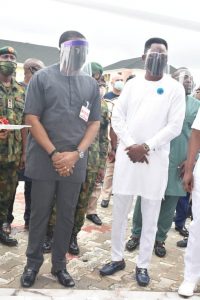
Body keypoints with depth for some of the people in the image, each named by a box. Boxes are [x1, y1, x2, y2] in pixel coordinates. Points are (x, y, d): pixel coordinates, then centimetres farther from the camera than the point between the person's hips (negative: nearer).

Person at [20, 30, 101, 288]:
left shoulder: (91, 84, 8)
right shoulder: (42, 77, 0)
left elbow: (94, 123, 6)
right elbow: (32, 118, -6)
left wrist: (76, 154, -8)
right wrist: (54, 153, -13)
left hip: (75, 163, 3)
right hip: (43, 160, -2)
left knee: (67, 216, 11)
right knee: (39, 214, 9)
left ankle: (59, 265, 28)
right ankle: (33, 263, 28)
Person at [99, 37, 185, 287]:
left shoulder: (174, 88, 2)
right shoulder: (132, 84, 8)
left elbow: (175, 126, -5)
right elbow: (117, 118, 4)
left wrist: (146, 147, -13)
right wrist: (131, 146, -9)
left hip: (155, 159, -2)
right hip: (127, 156, 2)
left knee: (150, 217, 6)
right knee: (119, 212, 9)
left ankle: (142, 265, 21)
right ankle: (117, 258, 26)